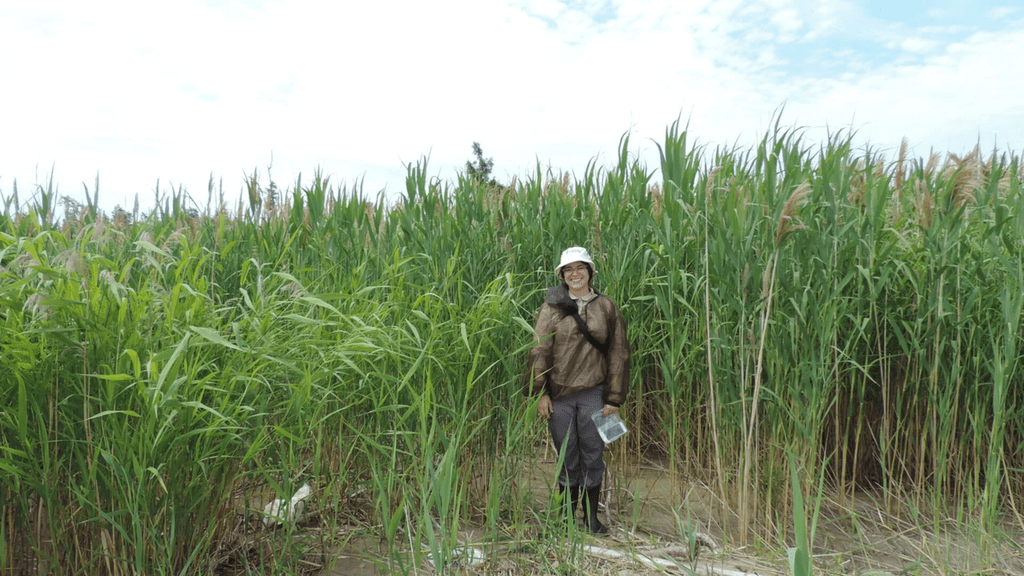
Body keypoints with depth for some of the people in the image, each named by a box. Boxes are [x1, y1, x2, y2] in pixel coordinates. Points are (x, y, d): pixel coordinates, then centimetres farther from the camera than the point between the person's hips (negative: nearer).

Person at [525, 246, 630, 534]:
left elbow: (618, 354, 7)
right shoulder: (551, 307, 3)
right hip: (559, 394, 0)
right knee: (567, 456, 8)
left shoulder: (606, 307, 6)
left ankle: (592, 516, 24)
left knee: (593, 454, 7)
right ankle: (567, 515, 25)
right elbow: (539, 350, 0)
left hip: (593, 393, 1)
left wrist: (614, 397, 3)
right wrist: (540, 392, -6)